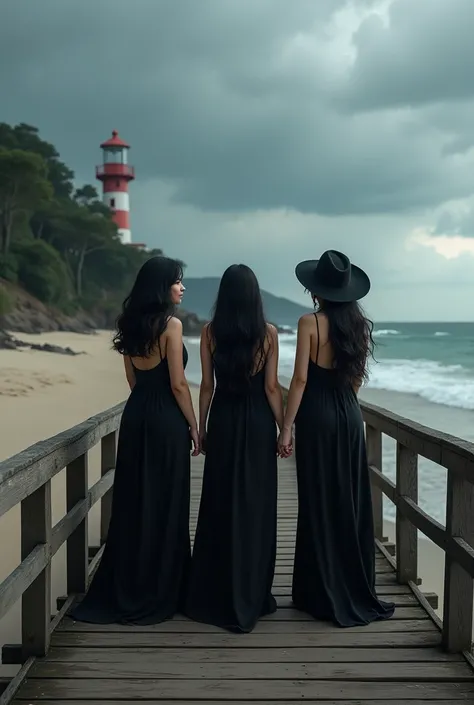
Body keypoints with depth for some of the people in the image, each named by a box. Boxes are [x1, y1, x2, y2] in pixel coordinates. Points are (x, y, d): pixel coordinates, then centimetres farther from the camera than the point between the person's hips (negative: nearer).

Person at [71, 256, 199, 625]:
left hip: (135, 416, 7)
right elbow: (178, 384, -14)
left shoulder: (131, 324, 10)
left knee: (133, 503, 12)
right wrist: (194, 427, -5)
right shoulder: (171, 324, -13)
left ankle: (123, 590, 20)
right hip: (166, 420, -7)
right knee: (164, 505, 3)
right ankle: (158, 592, 12)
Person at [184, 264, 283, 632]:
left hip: (222, 422, 2)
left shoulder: (211, 332, -2)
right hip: (258, 422, -1)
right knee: (256, 505, 6)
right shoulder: (267, 332, -5)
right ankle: (251, 596, 14)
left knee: (219, 504, 10)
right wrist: (284, 428, 1)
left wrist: (201, 427, 8)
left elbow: (207, 386, 0)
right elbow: (271, 387, -6)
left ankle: (214, 593, 18)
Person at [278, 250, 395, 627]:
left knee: (320, 505, 2)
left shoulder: (310, 322, -10)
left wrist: (286, 427, -10)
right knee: (352, 503, 11)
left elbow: (300, 379, -13)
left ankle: (325, 593, 10)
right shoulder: (359, 325, 6)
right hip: (350, 416, 5)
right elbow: (357, 379, 13)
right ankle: (358, 591, 19)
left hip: (317, 416, -5)